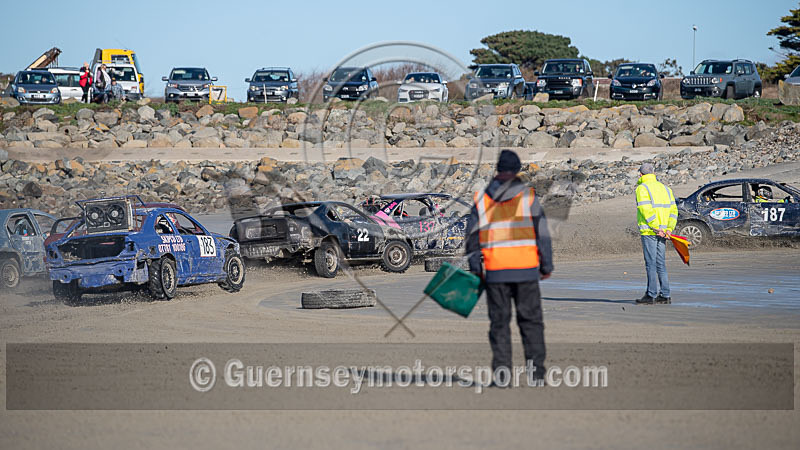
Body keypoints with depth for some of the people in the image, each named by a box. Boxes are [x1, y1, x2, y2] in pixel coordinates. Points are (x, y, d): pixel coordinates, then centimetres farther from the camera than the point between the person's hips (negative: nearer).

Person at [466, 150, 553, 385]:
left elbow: (472, 236, 6)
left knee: (499, 321, 7)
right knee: (531, 319, 6)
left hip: (495, 271, 1)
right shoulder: (528, 197, -1)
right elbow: (542, 233, -1)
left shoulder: (481, 200, 5)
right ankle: (535, 369, 0)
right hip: (526, 269, -1)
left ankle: (501, 370, 1)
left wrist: (475, 268, 13)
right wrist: (547, 265, 6)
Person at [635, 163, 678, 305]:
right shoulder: (665, 188, 16)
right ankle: (665, 295, 10)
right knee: (661, 263, 11)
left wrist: (656, 228, -17)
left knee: (651, 263, -5)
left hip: (649, 232, -7)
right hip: (662, 231, 7)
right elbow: (673, 210, 10)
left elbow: (646, 210, -18)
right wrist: (669, 229, 2)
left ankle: (651, 295, -5)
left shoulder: (642, 188, -6)